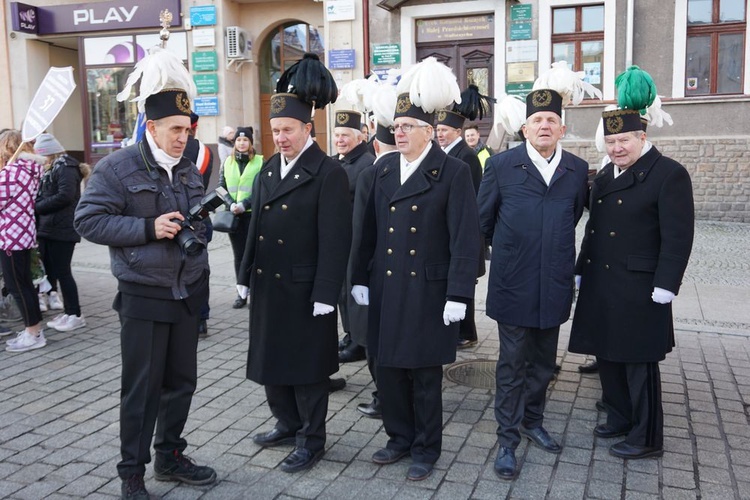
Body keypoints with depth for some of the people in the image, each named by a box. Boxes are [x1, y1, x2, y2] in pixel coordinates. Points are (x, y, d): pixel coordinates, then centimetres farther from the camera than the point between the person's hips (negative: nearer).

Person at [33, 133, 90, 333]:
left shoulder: (65, 167, -9)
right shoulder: (50, 169, 20)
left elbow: (65, 195, -21)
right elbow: (44, 196, 19)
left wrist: (37, 206, -14)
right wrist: (37, 206, -1)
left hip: (61, 230, -9)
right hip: (48, 228, 9)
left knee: (61, 272, -5)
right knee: (51, 271, 9)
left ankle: (75, 315, 3)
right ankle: (68, 312, 16)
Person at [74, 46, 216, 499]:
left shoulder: (188, 171, 10)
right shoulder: (117, 167, -10)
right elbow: (89, 220, -13)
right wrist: (148, 228, -21)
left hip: (188, 293, 6)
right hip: (145, 296, -6)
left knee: (182, 380, 13)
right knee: (142, 387, 1)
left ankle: (170, 457, 30)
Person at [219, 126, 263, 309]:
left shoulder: (260, 162, -2)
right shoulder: (227, 162, 10)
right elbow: (221, 187, 9)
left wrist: (244, 204, -18)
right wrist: (231, 205, -9)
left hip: (253, 214, -3)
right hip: (233, 215, 4)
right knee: (239, 255, 8)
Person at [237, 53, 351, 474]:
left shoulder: (329, 173, -13)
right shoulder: (269, 170, 10)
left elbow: (335, 239, -16)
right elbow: (256, 225, 14)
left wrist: (325, 295, -18)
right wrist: (247, 276, 13)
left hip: (304, 291, -7)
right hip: (267, 285, 7)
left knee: (306, 366, 6)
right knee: (271, 360, 18)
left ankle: (312, 440, 23)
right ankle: (288, 424, 38)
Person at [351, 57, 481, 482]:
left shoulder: (453, 172, -9)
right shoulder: (385, 168, 8)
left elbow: (465, 238, -12)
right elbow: (370, 229, 11)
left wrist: (458, 295, -16)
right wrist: (361, 278, 9)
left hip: (428, 291, -5)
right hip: (386, 288, 5)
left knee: (425, 374, 7)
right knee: (389, 368, 13)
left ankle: (427, 449, 24)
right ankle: (400, 438, 32)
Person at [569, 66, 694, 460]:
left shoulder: (669, 174, -10)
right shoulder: (606, 175, 13)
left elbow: (678, 236, -14)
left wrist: (664, 287, -18)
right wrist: (581, 272, 16)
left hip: (638, 289, -7)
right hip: (601, 286, 8)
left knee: (638, 361, 1)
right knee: (608, 355, 15)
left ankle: (647, 438, 15)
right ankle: (620, 419, 33)